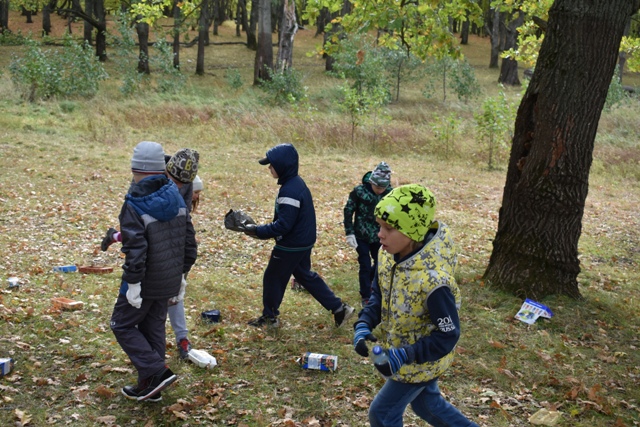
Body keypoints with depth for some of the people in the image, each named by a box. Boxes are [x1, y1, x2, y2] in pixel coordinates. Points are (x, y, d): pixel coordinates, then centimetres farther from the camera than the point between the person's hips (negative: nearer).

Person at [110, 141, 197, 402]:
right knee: (153, 328, 17)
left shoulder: (134, 206, -19)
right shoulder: (177, 200, 2)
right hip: (169, 281, 7)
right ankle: (150, 386, 24)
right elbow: (188, 242, 7)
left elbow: (135, 249, -24)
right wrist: (181, 274, 15)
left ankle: (157, 372, -1)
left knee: (123, 325, 10)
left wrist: (132, 283, -17)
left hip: (145, 282, -7)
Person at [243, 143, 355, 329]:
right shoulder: (297, 182, 5)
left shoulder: (290, 190, -27)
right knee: (305, 275, 21)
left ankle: (269, 317, 25)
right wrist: (261, 230, 12)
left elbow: (283, 226, -27)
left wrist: (257, 231, -20)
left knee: (273, 277, 8)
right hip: (303, 242, 10)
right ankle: (339, 308, 22)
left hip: (291, 246, -10)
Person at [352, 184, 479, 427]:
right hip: (400, 352, 7)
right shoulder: (388, 255, -14)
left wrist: (403, 357, -34)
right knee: (426, 404, 28)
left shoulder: (434, 280, -38)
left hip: (421, 361, -7)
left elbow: (448, 336, -28)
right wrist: (363, 326, -17)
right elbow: (378, 296, 1)